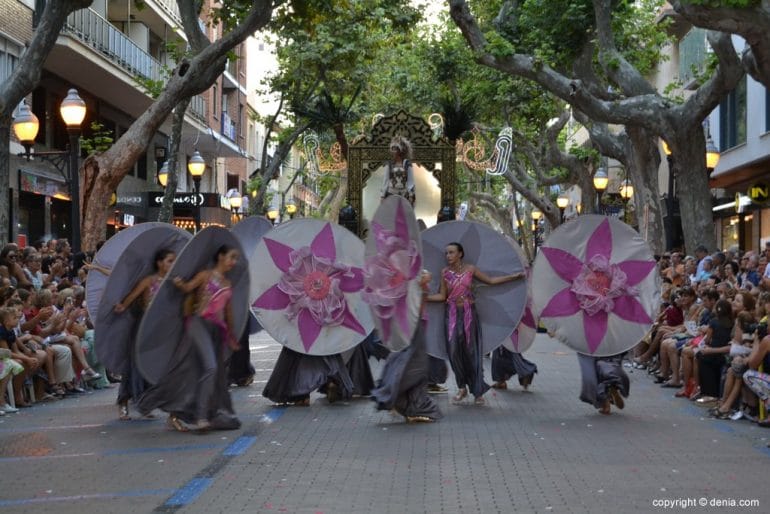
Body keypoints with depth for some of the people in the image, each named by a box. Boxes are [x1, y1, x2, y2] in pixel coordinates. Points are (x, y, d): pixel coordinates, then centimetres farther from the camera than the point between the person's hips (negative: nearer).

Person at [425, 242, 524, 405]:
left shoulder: (470, 269, 1)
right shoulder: (445, 272, 3)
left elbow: (491, 280, 7)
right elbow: (442, 296, 4)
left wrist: (515, 276, 7)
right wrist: (423, 297, -8)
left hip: (469, 313, -1)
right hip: (452, 313, 1)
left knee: (471, 351, -1)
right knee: (454, 349, -9)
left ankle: (478, 391, 6)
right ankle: (462, 387, 8)